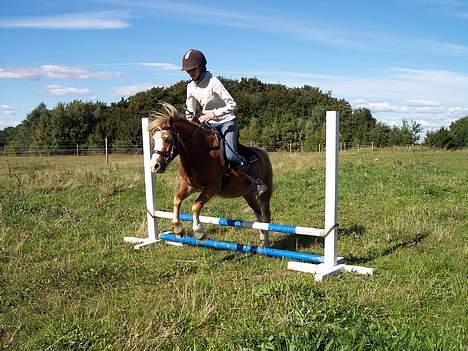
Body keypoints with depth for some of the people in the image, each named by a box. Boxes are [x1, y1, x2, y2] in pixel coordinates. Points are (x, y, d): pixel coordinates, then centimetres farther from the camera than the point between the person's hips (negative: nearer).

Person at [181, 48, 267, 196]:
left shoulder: (213, 82, -20)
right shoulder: (191, 87, 0)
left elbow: (232, 105, -23)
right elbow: (190, 108, 16)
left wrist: (213, 114, -31)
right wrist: (189, 116, -8)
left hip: (227, 121, -7)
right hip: (209, 123, 7)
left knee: (231, 155, -23)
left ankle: (259, 183, -11)